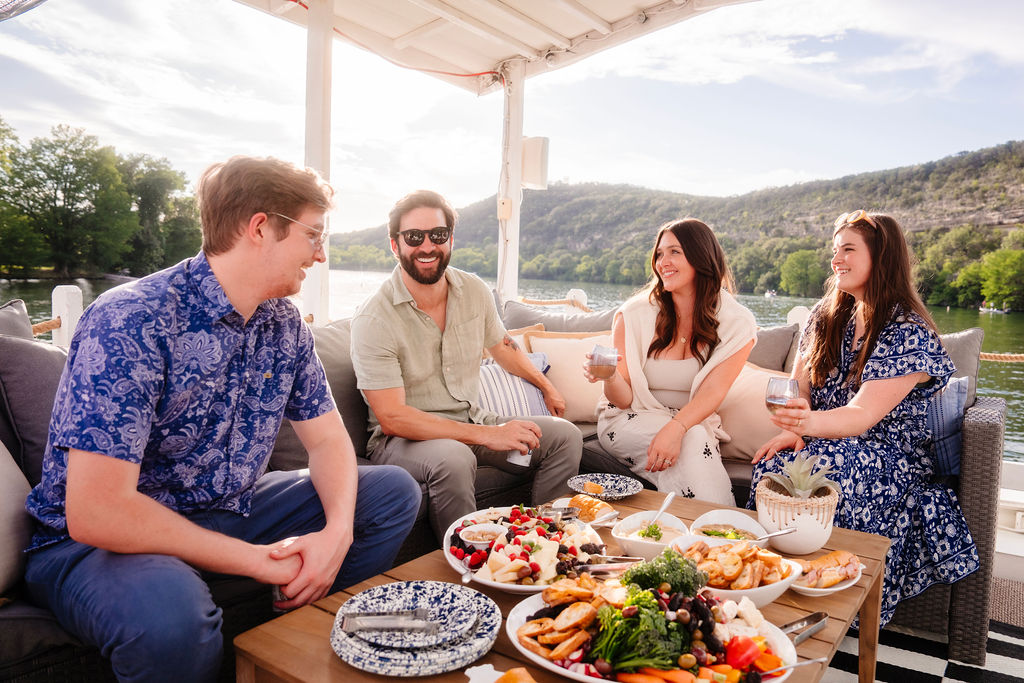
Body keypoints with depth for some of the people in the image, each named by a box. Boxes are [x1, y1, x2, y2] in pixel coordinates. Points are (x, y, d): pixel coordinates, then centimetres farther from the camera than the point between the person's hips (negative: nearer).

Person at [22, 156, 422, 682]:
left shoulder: (284, 324, 0)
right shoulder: (130, 323, -24)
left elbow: (328, 440, 4)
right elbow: (95, 514, -29)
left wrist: (337, 531, -17)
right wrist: (258, 561, -21)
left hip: (227, 513, 7)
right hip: (93, 542, -7)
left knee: (395, 493, 0)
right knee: (171, 613, -40)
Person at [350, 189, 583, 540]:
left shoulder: (474, 290, 0)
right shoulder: (373, 319, -18)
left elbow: (501, 345, 22)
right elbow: (392, 418, -23)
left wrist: (547, 386, 30)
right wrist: (487, 435, -27)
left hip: (472, 419, 6)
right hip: (403, 436, -6)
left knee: (565, 435, -7)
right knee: (454, 459, -37)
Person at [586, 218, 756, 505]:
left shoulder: (737, 325, -6)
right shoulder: (634, 314, -9)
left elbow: (712, 392, -17)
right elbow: (625, 399, -10)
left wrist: (676, 428, -37)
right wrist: (610, 377, -34)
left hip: (693, 422, 1)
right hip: (630, 420, -1)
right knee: (693, 440, -31)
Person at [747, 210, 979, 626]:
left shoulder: (909, 334, -13)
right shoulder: (826, 316, 7)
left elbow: (863, 415, -24)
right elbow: (800, 385, 7)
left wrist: (812, 423, -45)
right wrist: (794, 429, -14)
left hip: (892, 456, -5)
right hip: (830, 446, 5)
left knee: (823, 471, -35)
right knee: (773, 466, -27)